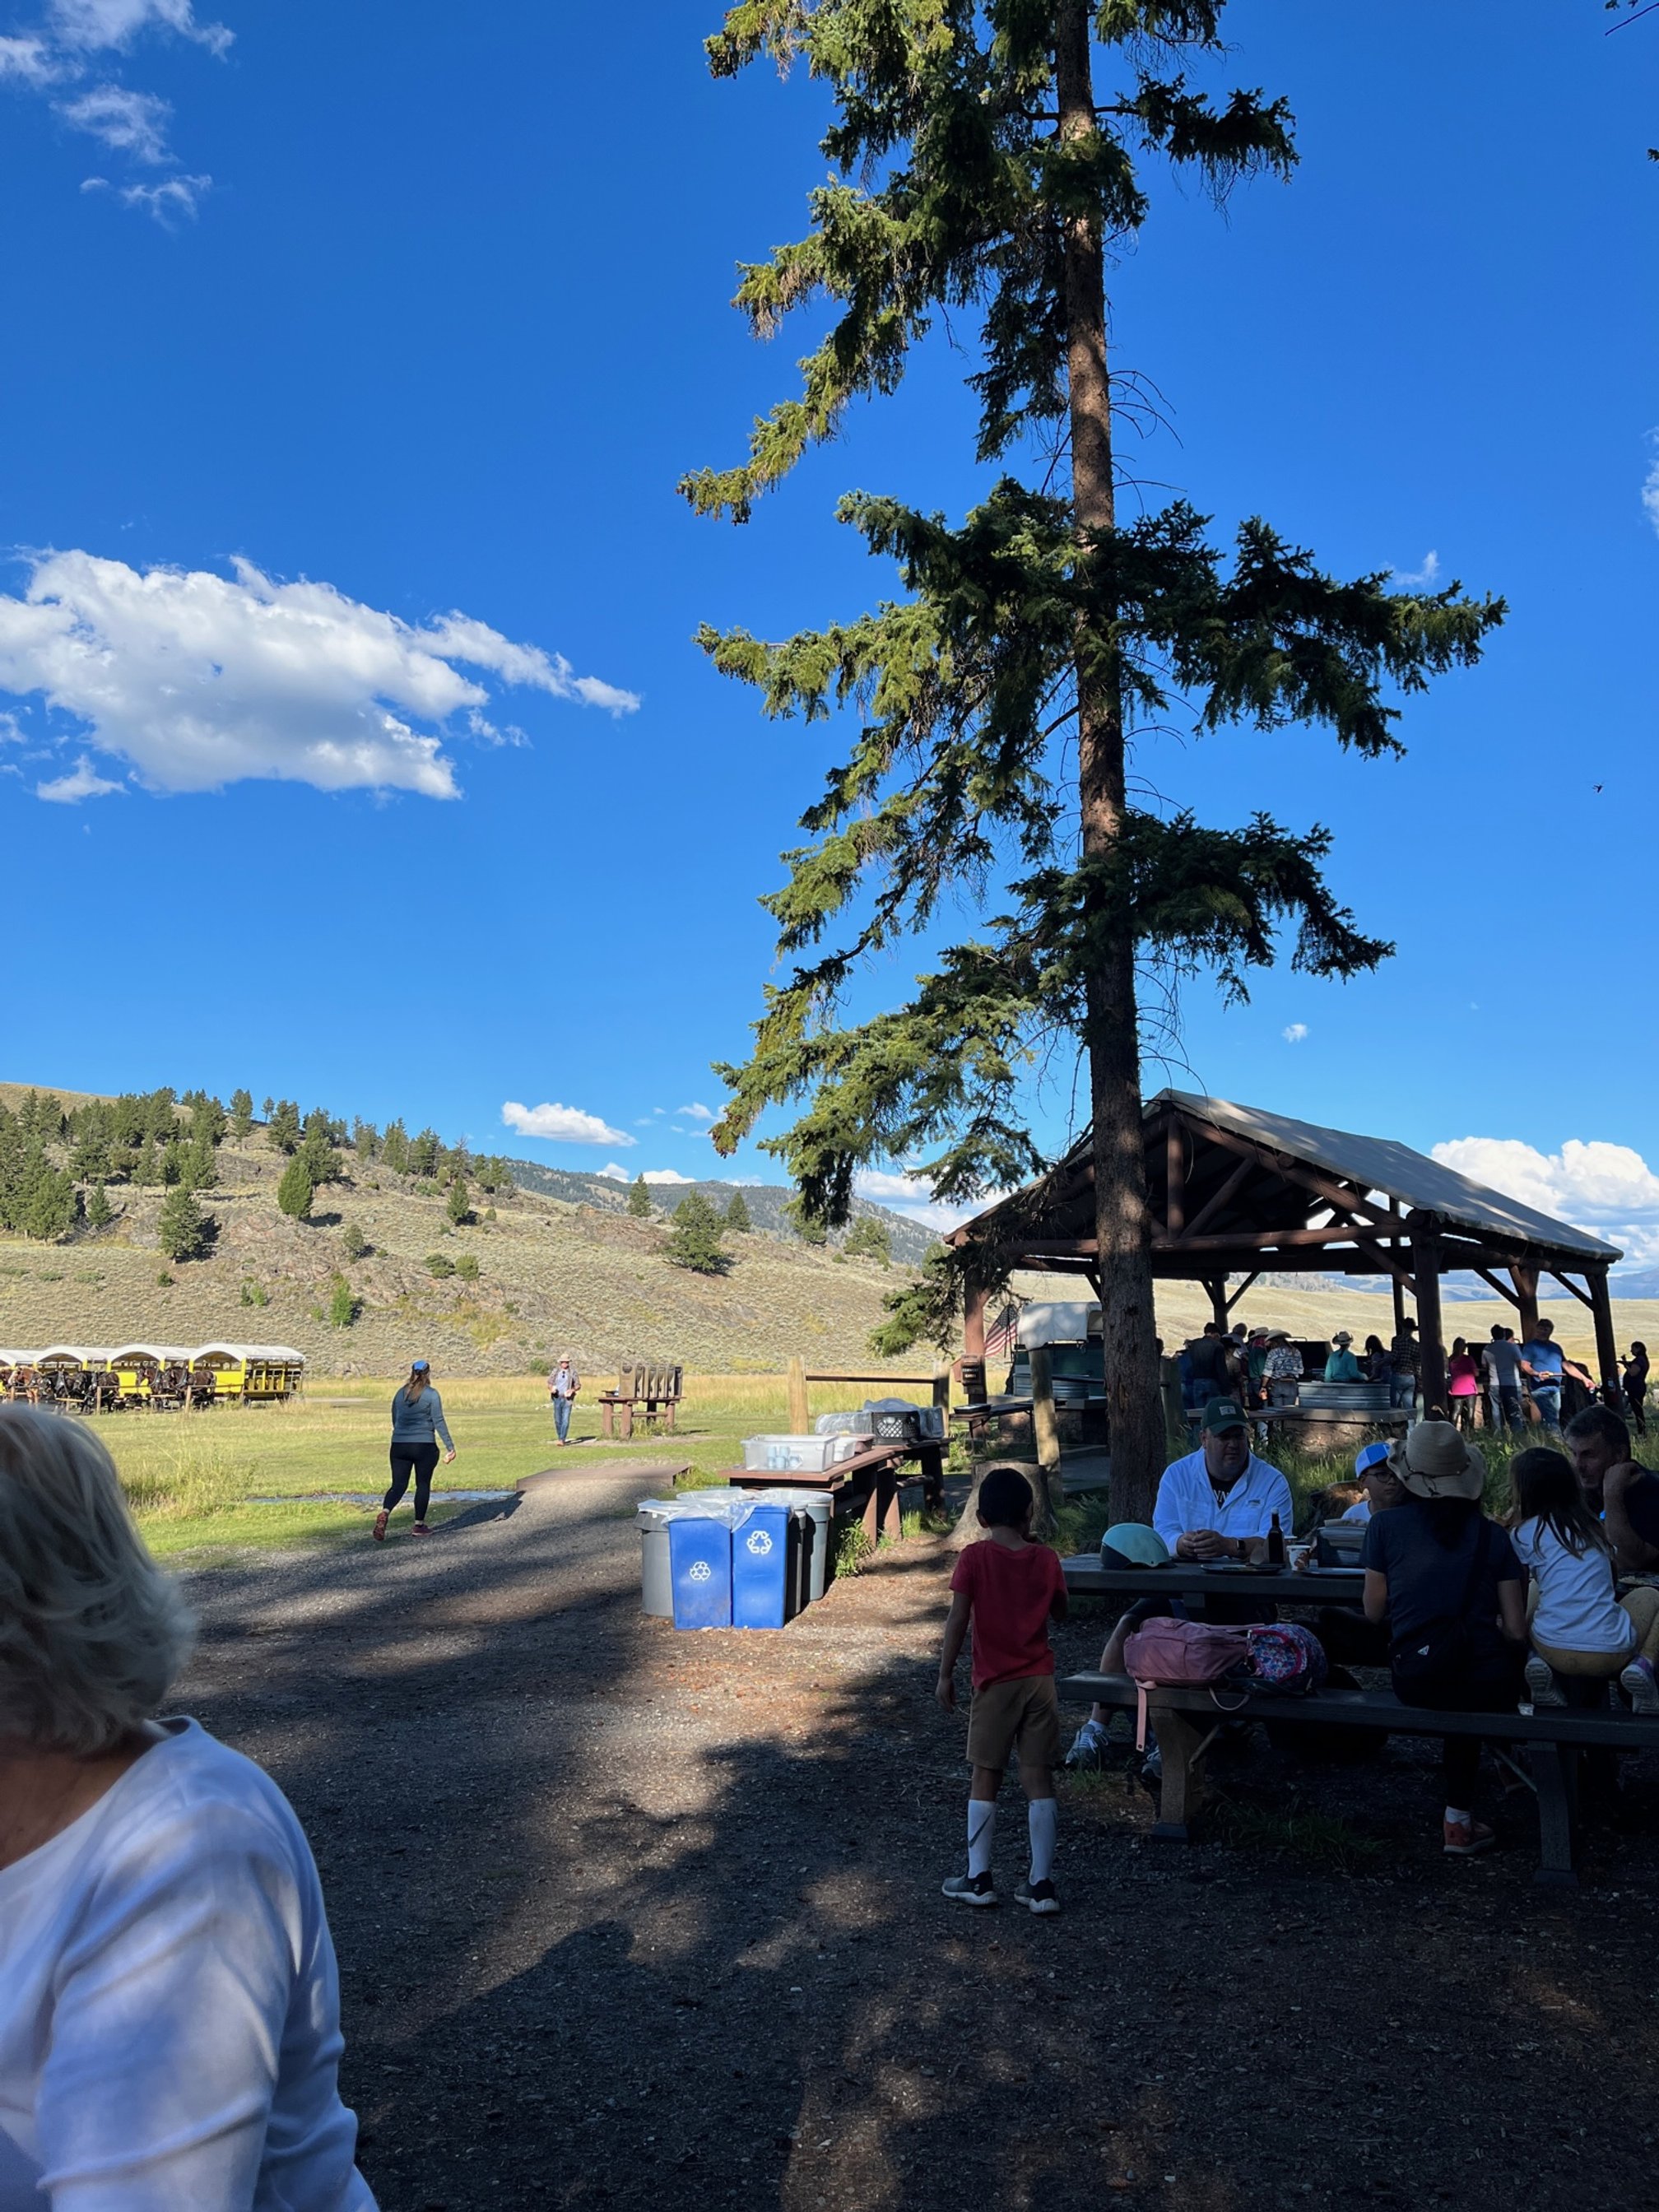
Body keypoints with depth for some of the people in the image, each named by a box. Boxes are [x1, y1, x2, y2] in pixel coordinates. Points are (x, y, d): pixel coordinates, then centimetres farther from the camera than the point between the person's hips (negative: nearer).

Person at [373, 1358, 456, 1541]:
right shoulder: (431, 1394, -5)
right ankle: (419, 1524, 14)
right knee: (423, 1485, 10)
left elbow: (394, 1420, 18)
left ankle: (384, 1513, -22)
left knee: (398, 1485, 4)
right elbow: (439, 1422, -9)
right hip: (424, 1446, -4)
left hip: (399, 1446, 4)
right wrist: (450, 1447, -7)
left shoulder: (400, 1393, 10)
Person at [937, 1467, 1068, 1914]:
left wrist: (945, 1674, -3)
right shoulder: (1046, 1559, -2)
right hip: (1039, 1681, 2)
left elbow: (958, 1620, -12)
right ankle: (1041, 1884, 10)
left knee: (985, 1780, 9)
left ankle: (978, 1879, 16)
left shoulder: (974, 1558, -10)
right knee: (1039, 1781, 6)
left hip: (995, 1684, -2)